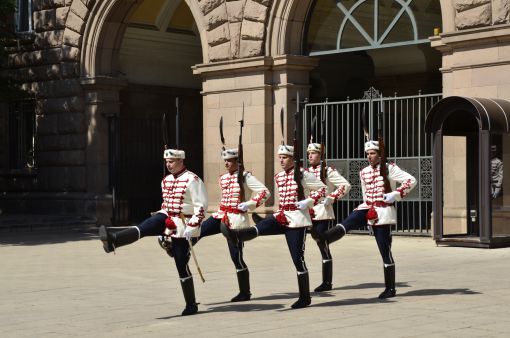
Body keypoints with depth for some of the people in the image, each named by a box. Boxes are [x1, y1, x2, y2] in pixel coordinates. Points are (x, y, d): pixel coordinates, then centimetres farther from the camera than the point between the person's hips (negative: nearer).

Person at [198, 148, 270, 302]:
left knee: (236, 257, 0)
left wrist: (250, 204, -21)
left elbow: (265, 192, -16)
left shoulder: (245, 177, -11)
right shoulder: (223, 178, 10)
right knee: (198, 231, -16)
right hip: (221, 215, 7)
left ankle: (245, 293, 11)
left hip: (236, 220, -6)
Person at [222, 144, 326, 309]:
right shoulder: (278, 177, 11)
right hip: (281, 216, 6)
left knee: (298, 259, -3)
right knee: (259, 227, -24)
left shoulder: (302, 174, -9)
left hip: (297, 220, -6)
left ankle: (305, 298, 7)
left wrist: (308, 202, -18)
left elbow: (322, 188, -6)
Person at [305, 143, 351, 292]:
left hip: (323, 214, -6)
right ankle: (326, 282, 18)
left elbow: (346, 185, -10)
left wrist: (331, 198, -15)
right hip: (310, 214, 6)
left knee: (324, 247, -3)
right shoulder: (306, 172, 11)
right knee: (321, 246, 10)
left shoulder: (328, 171, -7)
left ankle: (327, 282, 4)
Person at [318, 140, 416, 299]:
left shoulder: (389, 168, -7)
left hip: (383, 212, -5)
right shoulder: (364, 172, 10)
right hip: (367, 208, 5)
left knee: (385, 250, -2)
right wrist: (370, 209, 11)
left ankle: (390, 289, 6)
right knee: (346, 223, -22)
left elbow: (411, 180, -14)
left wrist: (395, 194, -21)